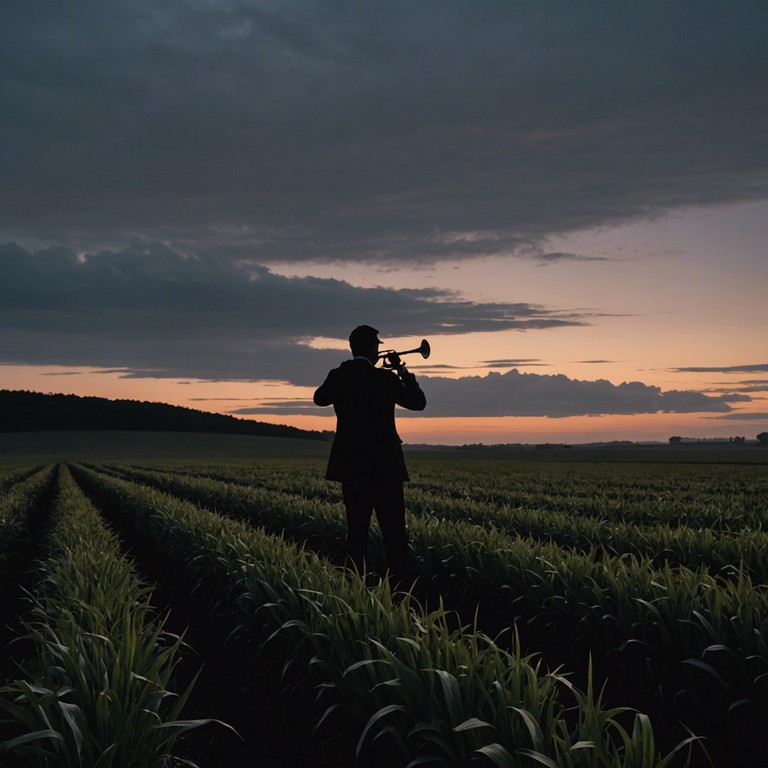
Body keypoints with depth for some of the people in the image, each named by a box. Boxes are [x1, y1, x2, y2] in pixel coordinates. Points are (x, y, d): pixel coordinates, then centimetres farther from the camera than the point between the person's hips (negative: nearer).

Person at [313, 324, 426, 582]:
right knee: (393, 531, 1)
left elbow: (319, 398, 21)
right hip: (384, 466, -4)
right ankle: (399, 583, -2)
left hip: (351, 466, 4)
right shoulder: (384, 379, -11)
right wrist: (405, 374, 12)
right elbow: (418, 402, 0)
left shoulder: (338, 377, 1)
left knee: (356, 531, 10)